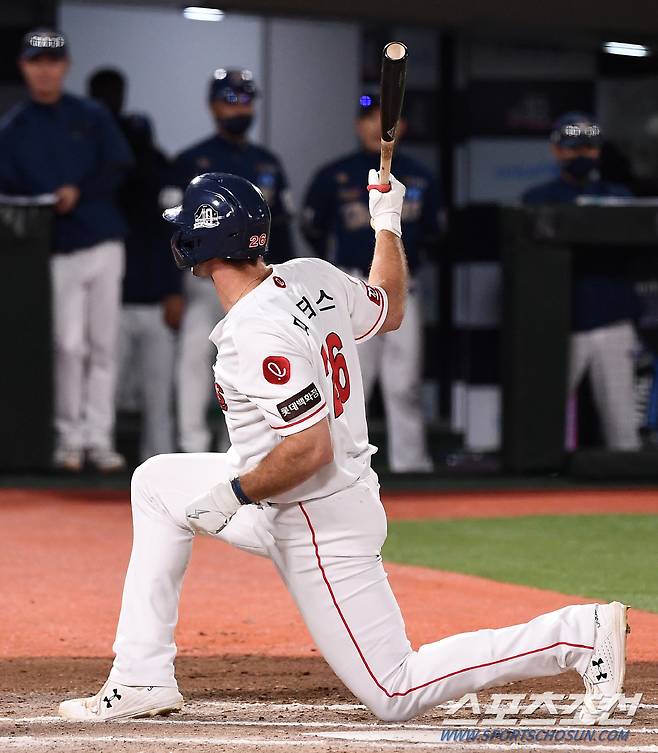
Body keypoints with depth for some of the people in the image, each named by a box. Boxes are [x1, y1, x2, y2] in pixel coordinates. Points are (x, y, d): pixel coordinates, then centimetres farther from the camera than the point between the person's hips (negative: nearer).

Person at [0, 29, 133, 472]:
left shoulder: (92, 117, 9)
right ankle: (70, 438, 0)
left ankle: (99, 438, 5)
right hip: (56, 251, -1)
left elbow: (118, 167, 0)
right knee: (69, 345, -9)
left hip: (103, 243, 1)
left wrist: (78, 192, -15)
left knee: (104, 345, 1)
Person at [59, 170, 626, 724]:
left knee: (395, 696, -4)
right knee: (157, 482, 14)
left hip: (321, 528, -10)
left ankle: (577, 633, -4)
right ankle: (143, 681, 13)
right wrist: (388, 223, 27)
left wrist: (234, 494, -18)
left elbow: (311, 449, -30)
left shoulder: (257, 335, -27)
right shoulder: (313, 277, -2)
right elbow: (390, 312, 17)